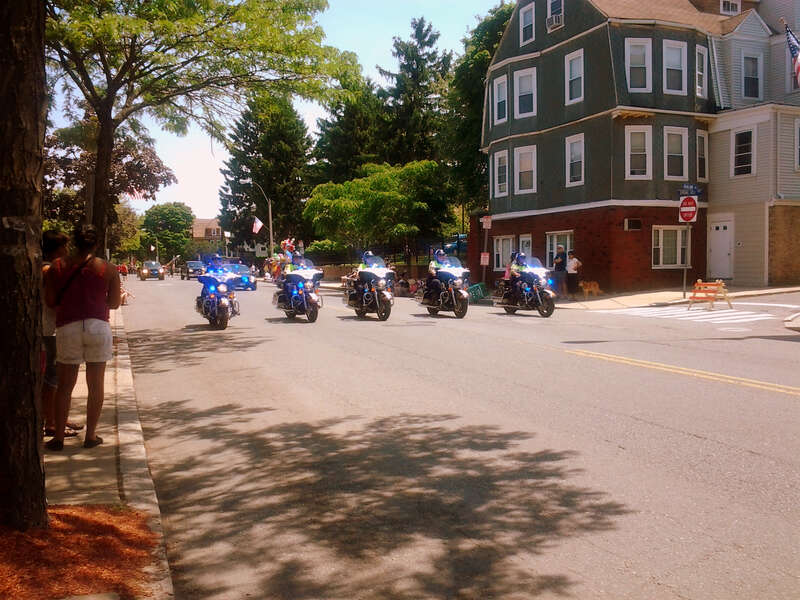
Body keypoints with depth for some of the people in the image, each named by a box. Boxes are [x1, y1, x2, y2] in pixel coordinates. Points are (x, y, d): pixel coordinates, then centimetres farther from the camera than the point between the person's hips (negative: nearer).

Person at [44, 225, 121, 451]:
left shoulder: (57, 266, 2)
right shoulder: (109, 269, 0)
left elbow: (50, 301, 4)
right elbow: (114, 303, 6)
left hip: (67, 328, 1)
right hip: (98, 326, -1)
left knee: (65, 385, 9)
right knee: (96, 385, 8)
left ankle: (58, 437, 11)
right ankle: (90, 435, 12)